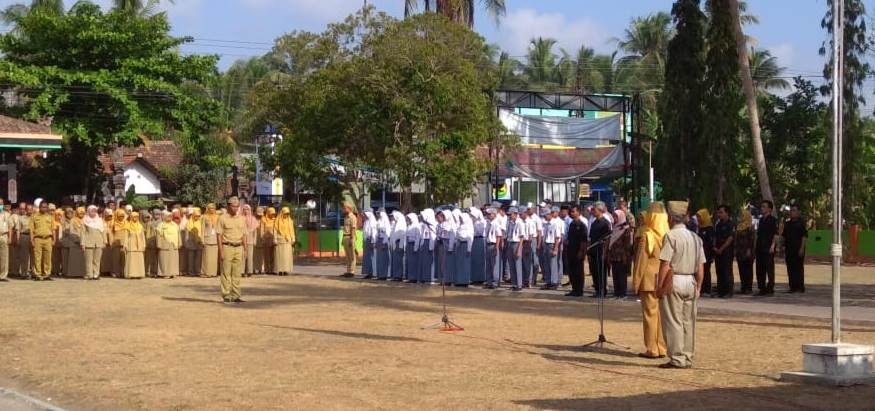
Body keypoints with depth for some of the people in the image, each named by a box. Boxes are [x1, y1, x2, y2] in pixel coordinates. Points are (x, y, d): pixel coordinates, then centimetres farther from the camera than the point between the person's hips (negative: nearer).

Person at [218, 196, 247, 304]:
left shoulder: (241, 219, 13)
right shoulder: (223, 219, -1)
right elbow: (219, 235, -4)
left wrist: (245, 249, 10)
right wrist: (221, 250, -10)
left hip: (239, 247, 5)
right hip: (227, 247, -4)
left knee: (237, 273, 5)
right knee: (226, 273, -3)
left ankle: (236, 296, 9)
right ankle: (226, 296, 0)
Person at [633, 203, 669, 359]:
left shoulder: (646, 235, -12)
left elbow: (641, 261, -11)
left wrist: (636, 282, -4)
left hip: (649, 281, -5)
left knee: (650, 313, 1)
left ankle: (652, 349, 3)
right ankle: (662, 348, 14)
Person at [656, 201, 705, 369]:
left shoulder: (671, 236, -11)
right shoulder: (695, 237, 9)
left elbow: (665, 264, -16)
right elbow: (701, 266, 10)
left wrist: (659, 286, -10)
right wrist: (698, 286, 18)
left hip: (673, 281, -7)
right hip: (691, 282, 7)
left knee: (673, 321, -2)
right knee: (688, 321, 10)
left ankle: (677, 358, -2)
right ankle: (688, 358, 15)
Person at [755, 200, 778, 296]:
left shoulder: (773, 220, -6)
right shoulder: (761, 220, 17)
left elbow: (776, 234, -12)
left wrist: (772, 245, -21)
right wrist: (756, 246, 17)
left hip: (768, 249, -8)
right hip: (760, 248, 8)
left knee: (770, 269, -4)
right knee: (760, 270, 9)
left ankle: (770, 289, -1)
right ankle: (762, 289, 15)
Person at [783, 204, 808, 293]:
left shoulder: (801, 222, -3)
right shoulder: (787, 223, 16)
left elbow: (805, 236, -8)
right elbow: (784, 236, 21)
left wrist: (802, 248, -15)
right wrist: (784, 247, 14)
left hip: (798, 248, -6)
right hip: (789, 248, 6)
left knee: (799, 267, -5)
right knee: (790, 268, 5)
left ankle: (800, 287, -2)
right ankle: (793, 287, 9)